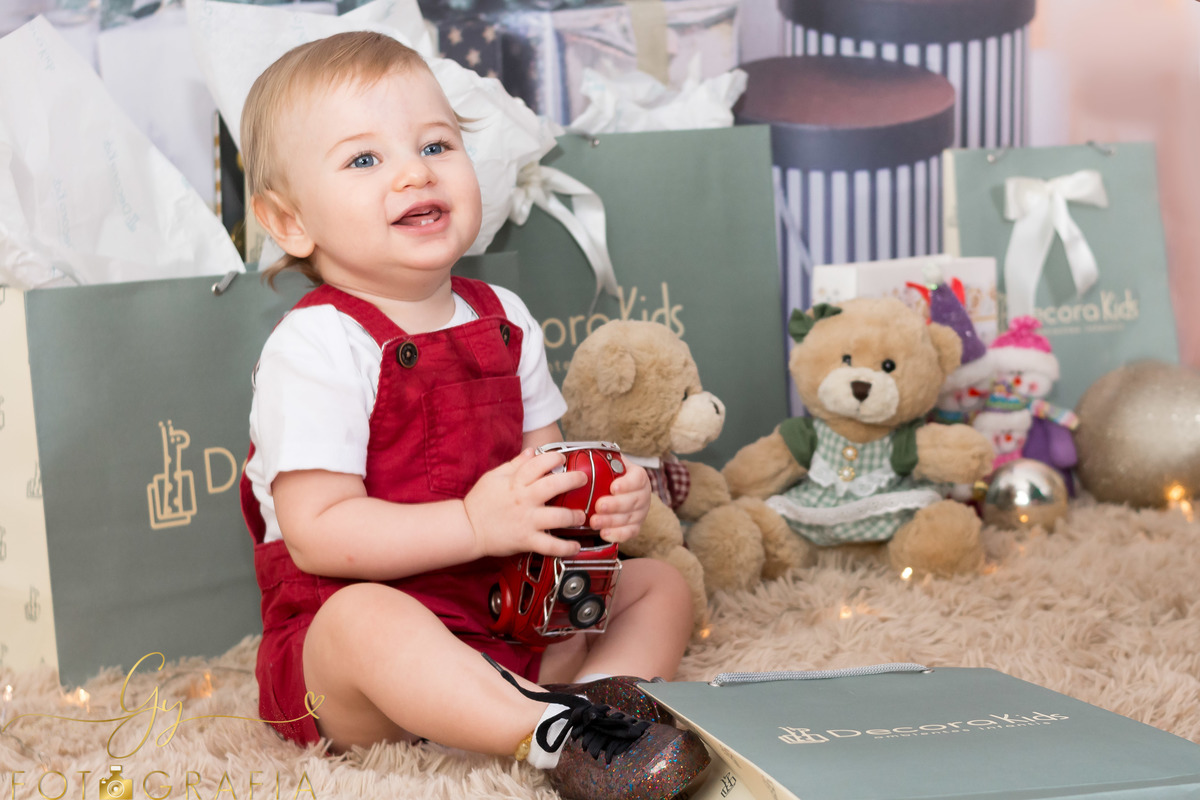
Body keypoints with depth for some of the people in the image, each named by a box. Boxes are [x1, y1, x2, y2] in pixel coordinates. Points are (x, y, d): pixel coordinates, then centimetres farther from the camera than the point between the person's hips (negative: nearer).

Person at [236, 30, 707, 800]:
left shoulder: (503, 320, 8)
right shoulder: (316, 347, -15)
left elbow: (540, 463, 17)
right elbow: (317, 533, -21)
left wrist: (600, 497, -8)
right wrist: (476, 522, -28)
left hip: (512, 617, 8)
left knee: (660, 585, 5)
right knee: (365, 619, -39)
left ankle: (603, 692, -25)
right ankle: (556, 735, -41)